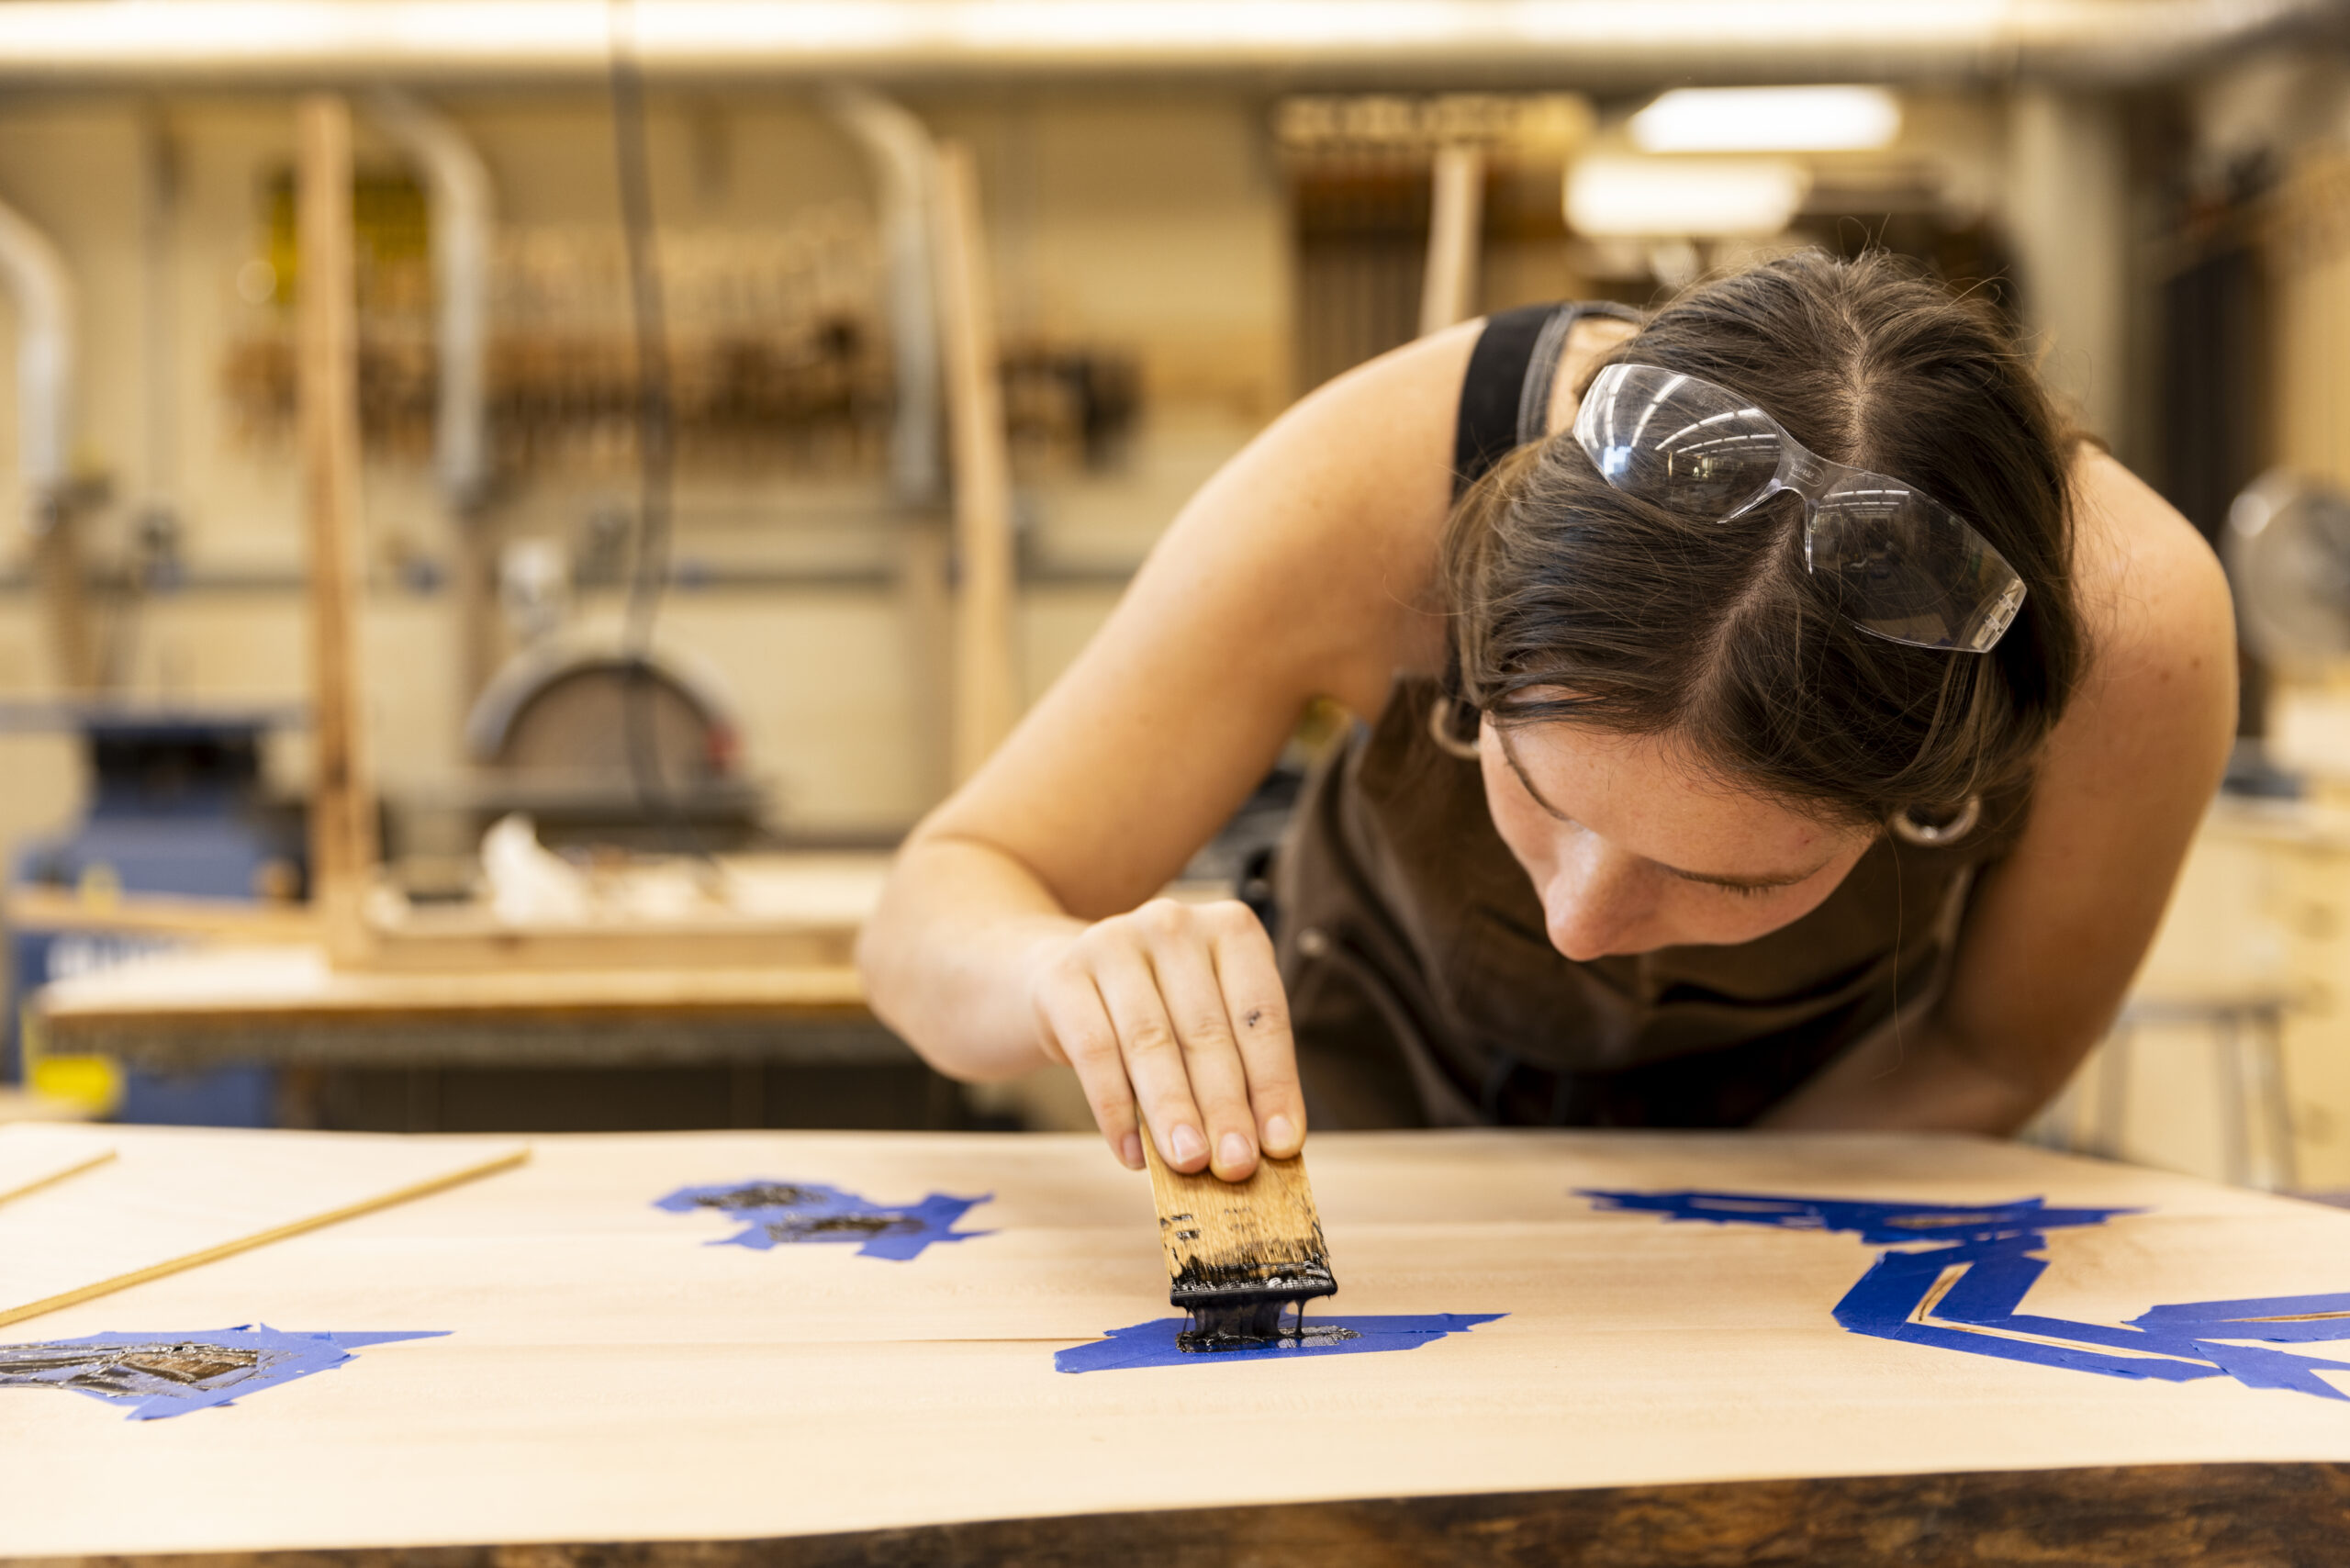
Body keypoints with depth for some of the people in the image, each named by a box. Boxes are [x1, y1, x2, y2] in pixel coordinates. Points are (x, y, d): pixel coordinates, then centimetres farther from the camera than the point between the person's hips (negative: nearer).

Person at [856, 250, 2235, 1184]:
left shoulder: (2125, 631, -35)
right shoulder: (1371, 488, -36)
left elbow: (1990, 1057, -14)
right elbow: (934, 917, -28)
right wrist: (1073, 974, -49)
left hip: (1817, 1100, 1)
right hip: (1388, 1056, -1)